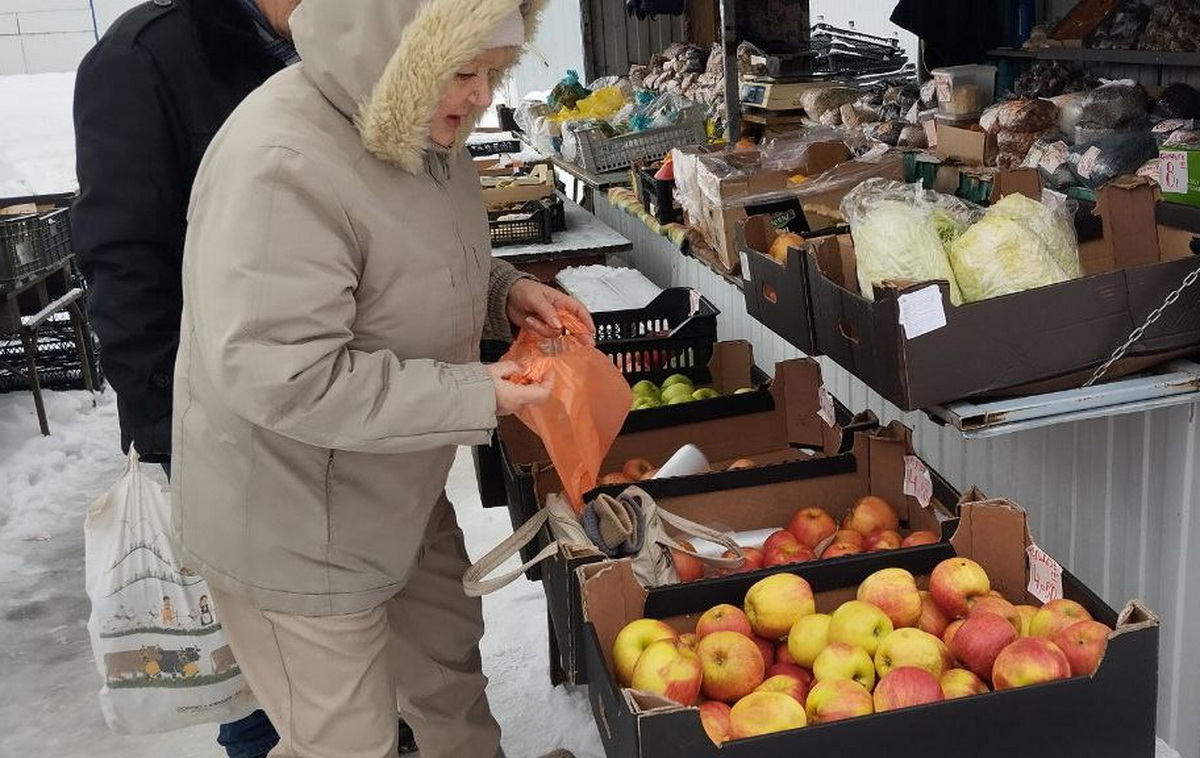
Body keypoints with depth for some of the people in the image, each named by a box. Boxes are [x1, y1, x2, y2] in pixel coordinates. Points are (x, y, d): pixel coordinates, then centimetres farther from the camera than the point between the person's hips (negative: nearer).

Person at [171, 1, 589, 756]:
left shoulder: (418, 134, 0)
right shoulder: (282, 166, -30)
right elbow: (281, 379, -32)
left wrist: (506, 291, -6)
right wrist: (477, 399, -29)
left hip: (396, 492, 9)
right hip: (295, 528, -8)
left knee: (449, 660, 25)